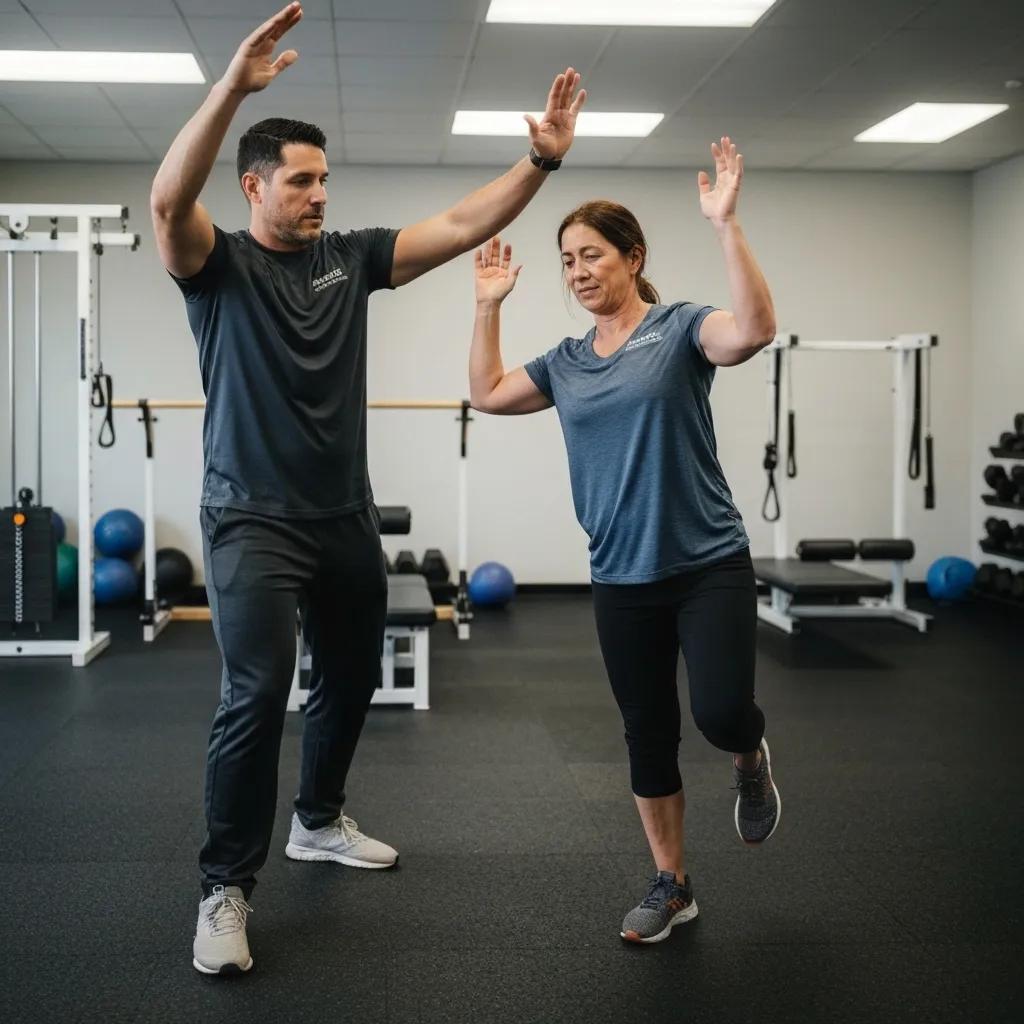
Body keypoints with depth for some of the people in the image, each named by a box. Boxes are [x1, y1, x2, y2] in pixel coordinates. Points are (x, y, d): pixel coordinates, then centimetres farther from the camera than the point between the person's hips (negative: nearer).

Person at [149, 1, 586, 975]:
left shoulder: (350, 257, 6)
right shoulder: (218, 263, -7)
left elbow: (462, 225, 0)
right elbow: (168, 199, -29)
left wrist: (540, 161, -13)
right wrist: (233, 84, -40)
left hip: (345, 517, 6)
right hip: (254, 520, -6)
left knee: (351, 680, 18)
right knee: (257, 693, -18)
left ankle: (319, 821, 41)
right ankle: (225, 888, -5)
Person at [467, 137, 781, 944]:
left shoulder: (680, 329, -7)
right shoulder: (567, 361, 9)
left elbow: (755, 328, -27)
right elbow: (487, 394, 19)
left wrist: (725, 224, -31)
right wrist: (489, 305, 14)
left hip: (709, 564, -5)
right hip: (621, 578, 5)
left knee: (721, 711, -17)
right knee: (648, 734, 10)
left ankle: (751, 760, 21)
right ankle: (671, 884, 25)